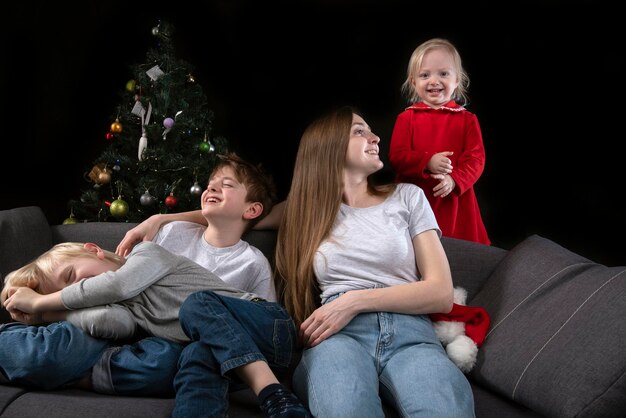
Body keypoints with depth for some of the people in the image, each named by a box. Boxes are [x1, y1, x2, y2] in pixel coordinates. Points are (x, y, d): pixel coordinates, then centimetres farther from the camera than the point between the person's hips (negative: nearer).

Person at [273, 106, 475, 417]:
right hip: (338, 334, -1)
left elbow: (442, 293, 6)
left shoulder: (408, 197, 18)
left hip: (410, 331, 1)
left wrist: (356, 301, -5)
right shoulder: (311, 211, 20)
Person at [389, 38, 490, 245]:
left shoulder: (467, 119, 6)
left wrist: (454, 180, -20)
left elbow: (476, 158, -2)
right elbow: (396, 156, -5)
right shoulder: (406, 118, 4)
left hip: (455, 202, 1)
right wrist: (427, 163, -22)